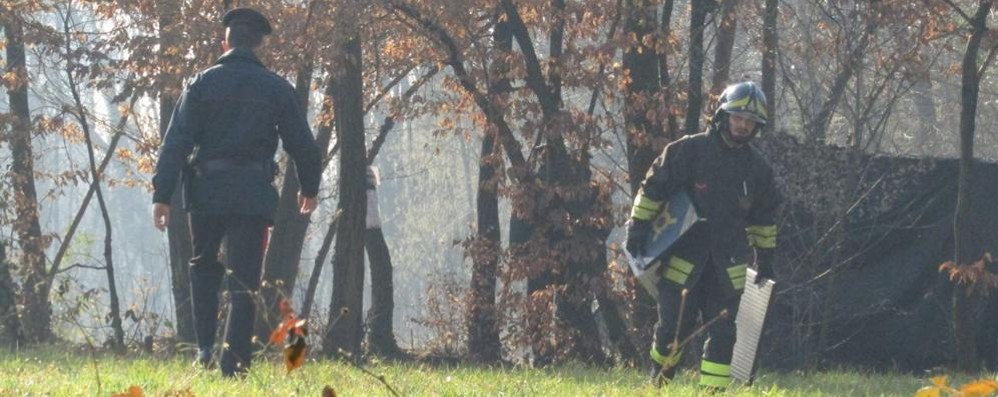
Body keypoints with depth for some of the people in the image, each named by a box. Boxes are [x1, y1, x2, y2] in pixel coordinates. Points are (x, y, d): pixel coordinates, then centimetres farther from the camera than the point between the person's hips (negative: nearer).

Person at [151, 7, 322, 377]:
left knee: (204, 269, 20)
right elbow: (303, 145, 7)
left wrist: (162, 194, -6)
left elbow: (176, 142, -5)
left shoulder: (202, 83, 1)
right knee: (243, 282, 1)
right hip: (253, 195, -1)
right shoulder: (277, 88, 3)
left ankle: (205, 349, 8)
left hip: (206, 193, 1)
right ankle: (233, 363, -8)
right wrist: (309, 187, 24)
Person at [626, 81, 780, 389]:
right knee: (674, 326, -1)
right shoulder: (689, 151, -4)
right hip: (683, 256, -3)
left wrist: (765, 258, 19)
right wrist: (638, 227, -6)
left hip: (727, 264, 3)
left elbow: (763, 217, 19)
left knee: (722, 332, -2)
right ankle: (659, 385, 17)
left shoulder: (757, 167, 10)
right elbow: (653, 189, -2)